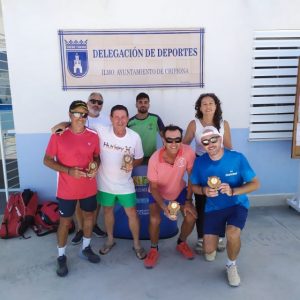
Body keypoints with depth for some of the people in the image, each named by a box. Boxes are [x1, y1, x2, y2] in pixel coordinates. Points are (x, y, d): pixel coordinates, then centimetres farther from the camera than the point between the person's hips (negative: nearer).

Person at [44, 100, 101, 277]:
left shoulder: (94, 136, -4)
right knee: (65, 222, 11)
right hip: (67, 190, -3)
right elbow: (47, 160, -9)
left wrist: (95, 167, -14)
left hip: (89, 188, 3)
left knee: (89, 217, 18)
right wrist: (68, 170, -23)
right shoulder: (58, 136, -13)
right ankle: (62, 257, 33)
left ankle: (86, 249, 42)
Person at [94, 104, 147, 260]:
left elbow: (139, 159, -1)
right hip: (105, 183, 0)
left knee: (132, 214, 9)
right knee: (108, 211, 20)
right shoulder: (101, 131, -18)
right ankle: (110, 240, 45)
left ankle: (137, 244, 32)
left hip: (125, 184, 0)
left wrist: (132, 164, -22)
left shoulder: (135, 137, -14)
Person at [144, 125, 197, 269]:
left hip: (179, 190, 2)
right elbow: (153, 187, -21)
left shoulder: (188, 152, -30)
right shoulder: (155, 159, -33)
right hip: (158, 192, -2)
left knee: (191, 217, -8)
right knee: (154, 220, -20)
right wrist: (164, 207, -34)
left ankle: (181, 243, 23)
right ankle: (154, 249, 10)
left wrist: (188, 200, -13)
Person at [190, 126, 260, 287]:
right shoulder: (199, 162, -10)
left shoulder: (237, 158, -16)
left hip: (237, 204, -1)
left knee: (232, 233, -32)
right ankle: (213, 237, 37)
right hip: (213, 208, 2)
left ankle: (231, 265, 3)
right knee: (209, 251, -4)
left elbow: (255, 183, -10)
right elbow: (194, 186, 2)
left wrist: (233, 191, -27)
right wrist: (204, 190, -21)